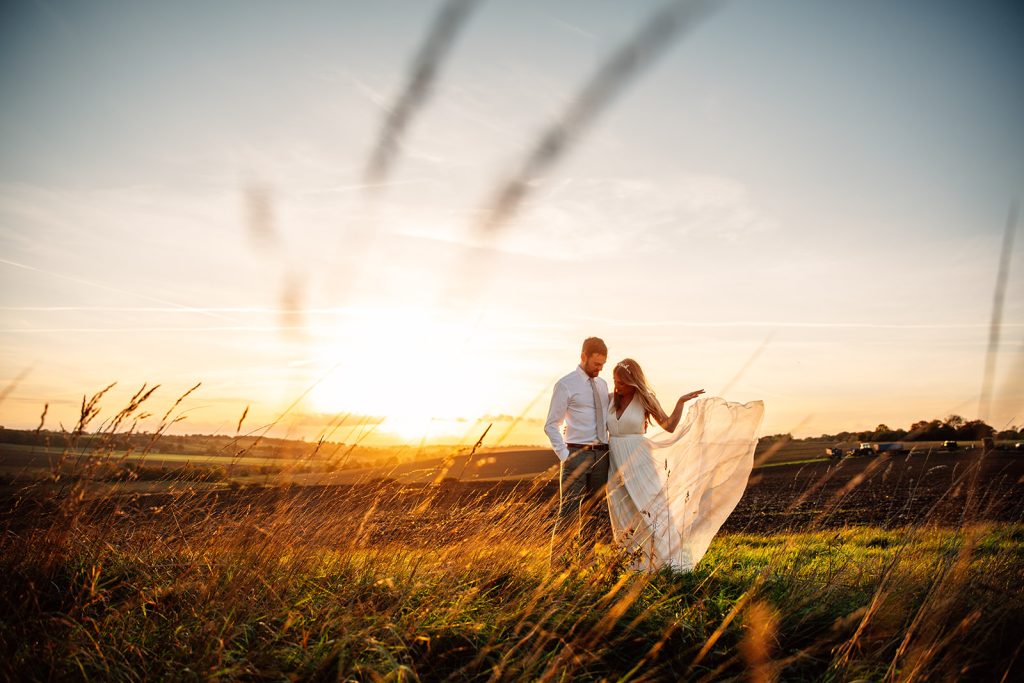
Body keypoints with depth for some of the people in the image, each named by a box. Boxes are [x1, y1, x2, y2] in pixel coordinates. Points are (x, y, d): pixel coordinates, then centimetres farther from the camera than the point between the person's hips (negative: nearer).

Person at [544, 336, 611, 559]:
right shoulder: (565, 385, -6)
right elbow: (551, 425, -6)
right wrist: (564, 456, -13)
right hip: (576, 454, -6)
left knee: (592, 512, 11)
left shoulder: (603, 385, 14)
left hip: (601, 455, 6)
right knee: (568, 512, -7)